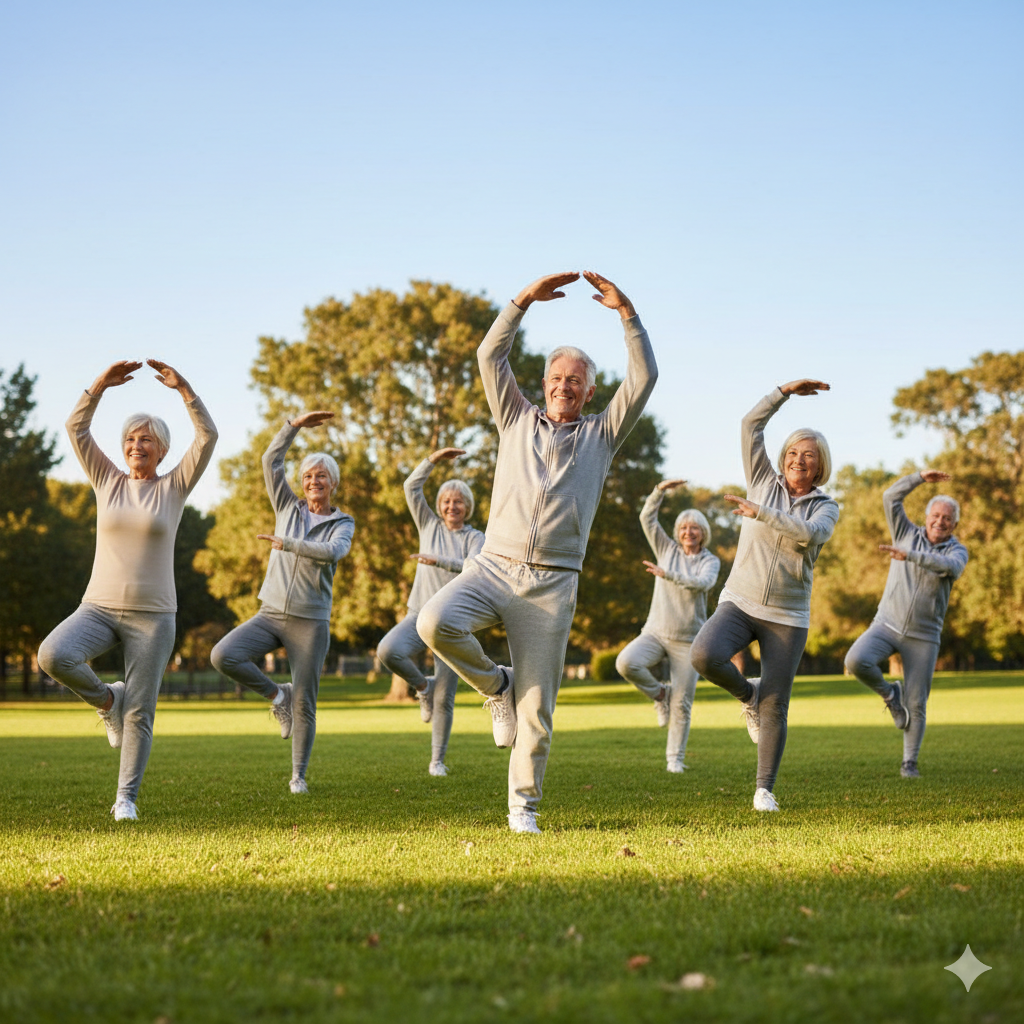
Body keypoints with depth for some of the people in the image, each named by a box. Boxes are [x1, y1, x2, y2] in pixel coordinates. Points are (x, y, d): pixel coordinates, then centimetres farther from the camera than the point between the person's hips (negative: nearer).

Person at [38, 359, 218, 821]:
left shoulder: (174, 487, 4)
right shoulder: (107, 481, 9)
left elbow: (208, 436, -7)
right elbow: (76, 427, 2)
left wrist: (183, 388, -15)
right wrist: (101, 384, -9)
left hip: (152, 614, -1)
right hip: (99, 608, 1)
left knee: (140, 714, -2)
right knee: (53, 654, -27)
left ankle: (126, 798, 14)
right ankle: (106, 699, 3)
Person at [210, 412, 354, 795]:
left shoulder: (343, 524, 3)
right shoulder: (288, 508, 11)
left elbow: (331, 553, -19)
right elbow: (271, 461, 3)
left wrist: (285, 543, -19)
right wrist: (296, 424, -2)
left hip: (310, 622, -2)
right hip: (270, 614, 3)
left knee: (304, 705, -2)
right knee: (222, 656, -21)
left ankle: (298, 775, 14)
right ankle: (277, 695, 4)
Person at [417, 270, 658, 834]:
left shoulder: (601, 433, 15)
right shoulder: (517, 420, 17)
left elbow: (644, 376, 4)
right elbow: (489, 357, 7)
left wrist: (626, 312, -3)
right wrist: (524, 300, -1)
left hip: (552, 585, -1)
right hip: (493, 565, 1)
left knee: (536, 707, -2)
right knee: (434, 622, -28)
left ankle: (523, 807, 13)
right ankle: (495, 685, 1)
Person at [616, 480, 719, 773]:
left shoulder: (710, 561, 3)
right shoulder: (667, 550, 9)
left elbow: (702, 583, -19)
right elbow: (647, 518, 0)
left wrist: (667, 574, -28)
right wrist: (660, 491, -12)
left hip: (687, 641, -1)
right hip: (655, 632, 1)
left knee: (682, 704, -3)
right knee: (626, 663, -27)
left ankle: (675, 758, 11)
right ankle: (660, 694, 1)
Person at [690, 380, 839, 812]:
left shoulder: (825, 508, 3)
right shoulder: (764, 482, 7)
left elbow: (808, 534, -21)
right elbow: (751, 425, 1)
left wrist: (759, 513, -24)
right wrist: (785, 392, -2)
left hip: (787, 616, -1)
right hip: (740, 602, 1)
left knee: (775, 707, -3)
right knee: (704, 655, -27)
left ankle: (764, 789, 11)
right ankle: (747, 693, 6)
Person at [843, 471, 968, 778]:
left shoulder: (957, 552, -2)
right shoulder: (907, 534, 5)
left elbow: (948, 567, -27)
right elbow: (890, 497, -3)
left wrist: (907, 555, -38)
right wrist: (921, 477, -6)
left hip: (923, 636, -1)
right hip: (888, 624, 1)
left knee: (916, 704, -1)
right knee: (856, 661, -26)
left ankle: (909, 763, 15)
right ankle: (889, 694, 2)